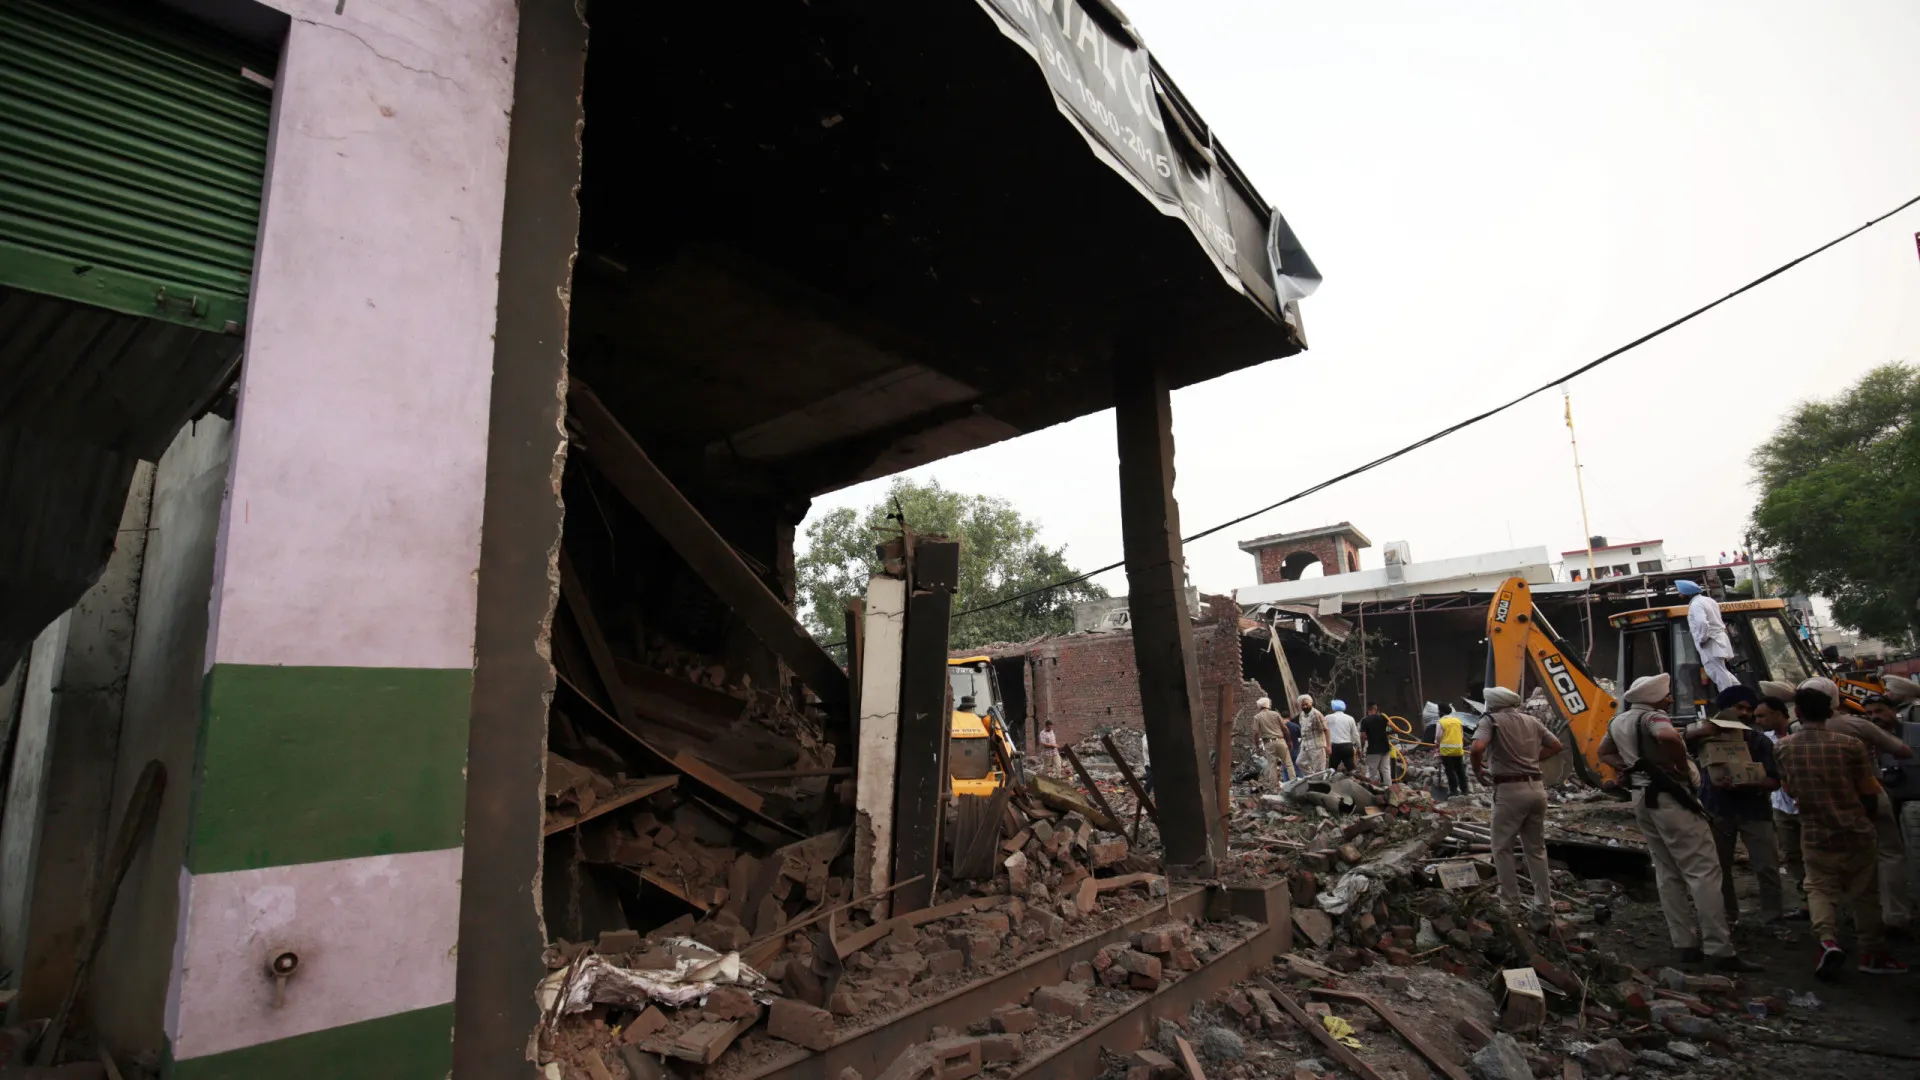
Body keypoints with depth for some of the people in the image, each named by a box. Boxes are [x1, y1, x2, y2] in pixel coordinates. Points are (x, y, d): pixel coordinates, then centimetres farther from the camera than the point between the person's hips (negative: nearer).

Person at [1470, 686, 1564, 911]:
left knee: (1502, 848, 8)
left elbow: (1477, 749, -23)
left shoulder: (1491, 720, -8)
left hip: (1510, 790, -6)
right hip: (1536, 788, 6)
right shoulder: (1532, 719, 12)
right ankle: (1544, 902, 22)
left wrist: (1477, 770, -5)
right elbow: (1556, 746, 19)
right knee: (1536, 848, 18)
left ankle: (1511, 902, 11)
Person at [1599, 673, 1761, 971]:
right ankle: (1720, 951, -6)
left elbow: (1604, 752, 25)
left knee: (1667, 874, 12)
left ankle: (1685, 945, 15)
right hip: (1669, 795, -8)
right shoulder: (1651, 717, -14)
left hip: (1642, 796, 8)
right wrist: (1683, 767, -19)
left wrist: (1628, 768, 12)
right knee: (1703, 871, -6)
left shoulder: (1617, 722, 13)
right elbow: (1668, 737, -36)